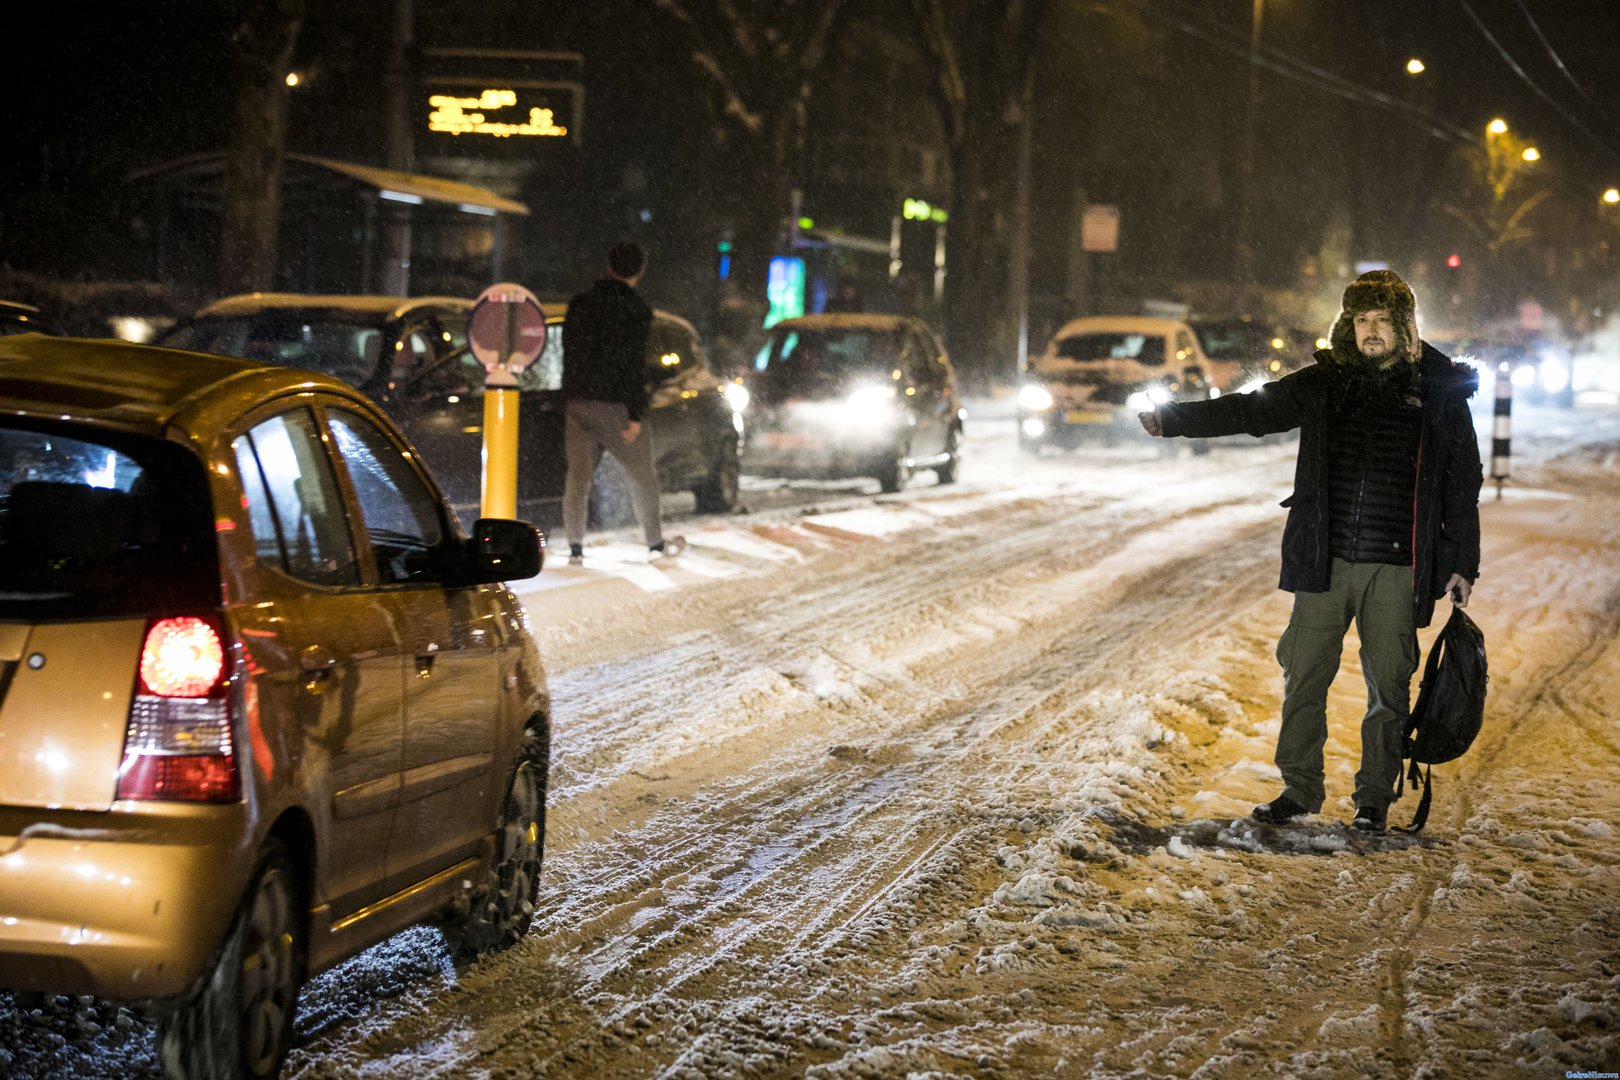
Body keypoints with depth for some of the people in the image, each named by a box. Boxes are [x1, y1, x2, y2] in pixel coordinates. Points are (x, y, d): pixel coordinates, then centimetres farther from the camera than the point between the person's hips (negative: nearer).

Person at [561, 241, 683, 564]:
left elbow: (568, 356, 14)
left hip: (576, 404, 5)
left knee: (578, 474, 7)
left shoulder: (579, 304, 8)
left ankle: (575, 548, 3)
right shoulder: (634, 310, -11)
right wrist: (636, 415, -14)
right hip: (614, 405, -5)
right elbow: (635, 366, -15)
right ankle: (657, 543, 19)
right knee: (642, 474, 10)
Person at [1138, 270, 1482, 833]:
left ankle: (1375, 798, 18)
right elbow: (1251, 410, 2)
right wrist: (1171, 419, -9)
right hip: (1325, 562, 2)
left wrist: (1462, 564, 4)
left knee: (1388, 688, 4)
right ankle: (1299, 789, 17)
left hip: (1396, 569, -2)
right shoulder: (1326, 383, 6)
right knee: (1303, 679, 4)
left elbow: (1463, 486, 7)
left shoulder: (1441, 391, 3)